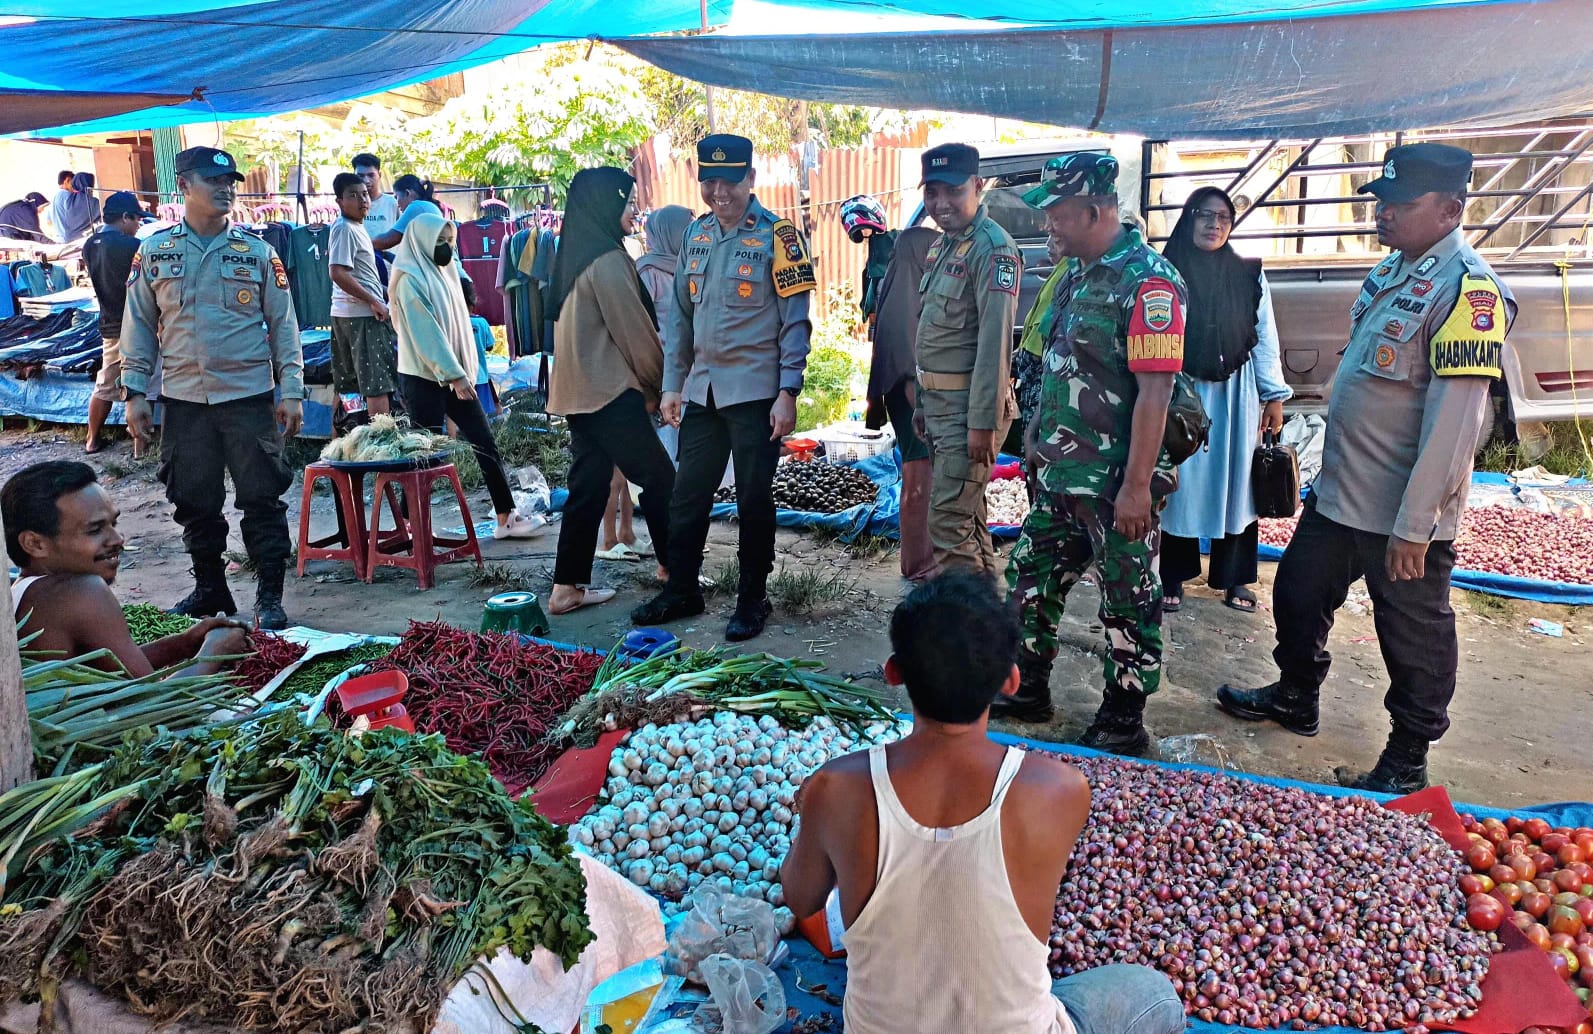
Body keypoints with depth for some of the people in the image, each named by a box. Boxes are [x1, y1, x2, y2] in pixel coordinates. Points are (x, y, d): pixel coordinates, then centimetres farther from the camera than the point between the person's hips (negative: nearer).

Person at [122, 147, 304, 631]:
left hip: (249, 397, -2)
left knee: (262, 499, 0)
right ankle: (209, 589, 26)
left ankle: (270, 597, 9)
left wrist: (291, 391, -3)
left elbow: (283, 324, 2)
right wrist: (135, 392, 2)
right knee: (195, 502, 11)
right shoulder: (154, 251, 5)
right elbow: (138, 325, 8)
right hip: (183, 399, 2)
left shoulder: (257, 251, 2)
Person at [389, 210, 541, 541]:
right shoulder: (410, 278, -11)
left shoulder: (442, 272, 15)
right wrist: (454, 375, -20)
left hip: (453, 374, 8)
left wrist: (463, 371, 11)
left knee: (485, 443, 3)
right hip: (424, 379, -8)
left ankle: (506, 518, 5)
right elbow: (425, 332, -17)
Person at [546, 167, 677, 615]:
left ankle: (567, 587, 12)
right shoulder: (608, 260, -14)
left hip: (579, 391, 9)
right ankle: (674, 567, 16)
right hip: (609, 392, -9)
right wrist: (657, 385, 2)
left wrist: (646, 385, 16)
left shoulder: (578, 257, 14)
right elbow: (635, 332, -12)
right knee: (658, 477, 3)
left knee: (589, 484, 10)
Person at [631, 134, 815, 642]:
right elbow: (682, 315, 15)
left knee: (753, 499, 3)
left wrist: (787, 394, -15)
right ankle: (681, 590, 25)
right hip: (702, 389, 6)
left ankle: (752, 600, 18)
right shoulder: (696, 234, 10)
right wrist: (672, 384, 11)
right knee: (687, 495, 11)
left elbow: (796, 322, -9)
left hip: (754, 391, -6)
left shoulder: (777, 236, -7)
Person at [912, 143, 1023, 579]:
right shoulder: (942, 245, 14)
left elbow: (995, 339, -21)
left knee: (948, 522, -9)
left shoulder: (992, 247, -15)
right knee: (969, 515, 17)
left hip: (970, 406, -9)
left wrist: (983, 421, -23)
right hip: (940, 403, 9)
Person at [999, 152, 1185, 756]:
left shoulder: (1148, 282, -17)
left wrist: (1137, 484, -23)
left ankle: (1124, 723, 20)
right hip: (1059, 471, 9)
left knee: (1128, 600, 6)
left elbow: (1154, 390, -21)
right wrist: (1035, 434, 19)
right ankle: (1028, 690, 33)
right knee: (1031, 575, 16)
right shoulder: (1077, 272, 11)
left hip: (1115, 481, -9)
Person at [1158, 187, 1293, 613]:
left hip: (1235, 394, 2)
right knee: (1181, 482, 3)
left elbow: (1265, 338, 7)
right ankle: (1174, 578, 13)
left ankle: (1234, 578, 16)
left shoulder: (1249, 275, 7)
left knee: (1235, 481, 5)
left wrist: (1274, 395, 3)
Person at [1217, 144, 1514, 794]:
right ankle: (1295, 698, 43)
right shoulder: (1393, 270, 8)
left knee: (1413, 639, 8)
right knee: (1298, 595, 21)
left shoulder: (1468, 290, -20)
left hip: (1404, 516, -9)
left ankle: (1406, 764, 25)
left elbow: (1453, 424, -23)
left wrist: (1412, 527, -23)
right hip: (1338, 495, 9)